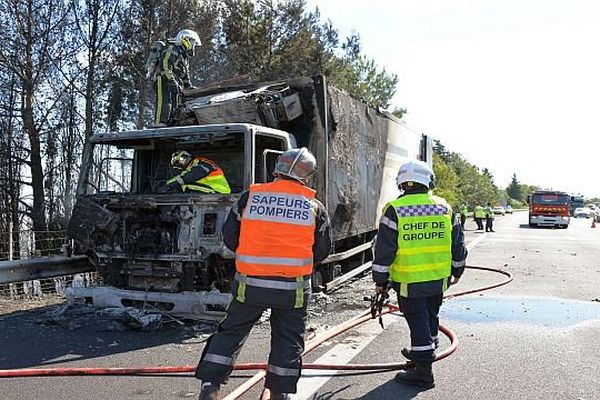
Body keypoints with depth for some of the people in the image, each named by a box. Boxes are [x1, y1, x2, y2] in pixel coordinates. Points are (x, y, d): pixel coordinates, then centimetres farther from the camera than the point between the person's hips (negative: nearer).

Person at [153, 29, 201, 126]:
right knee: (164, 104, -20)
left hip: (174, 85, 10)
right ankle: (159, 126, -26)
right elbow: (165, 65, -18)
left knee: (174, 107, 5)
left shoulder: (185, 57, 28)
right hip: (164, 81, -10)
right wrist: (172, 81, -24)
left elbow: (185, 74, 33)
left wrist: (189, 86, 21)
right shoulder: (172, 49, -3)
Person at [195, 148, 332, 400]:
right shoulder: (314, 207, -1)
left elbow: (229, 236, 5)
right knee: (288, 339, 15)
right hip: (293, 288, 0)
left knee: (232, 332, 15)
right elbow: (322, 249, 7)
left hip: (250, 282, 1)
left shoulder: (250, 197, -2)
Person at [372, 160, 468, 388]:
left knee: (417, 322, 3)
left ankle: (423, 372, 10)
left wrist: (380, 280, -2)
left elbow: (384, 249, -12)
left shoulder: (395, 210, -12)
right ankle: (426, 351, 42)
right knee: (431, 317, 23)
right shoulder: (444, 208, 2)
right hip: (439, 279, 5)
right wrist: (457, 271, 24)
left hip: (408, 280, -5)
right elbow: (458, 244, 10)